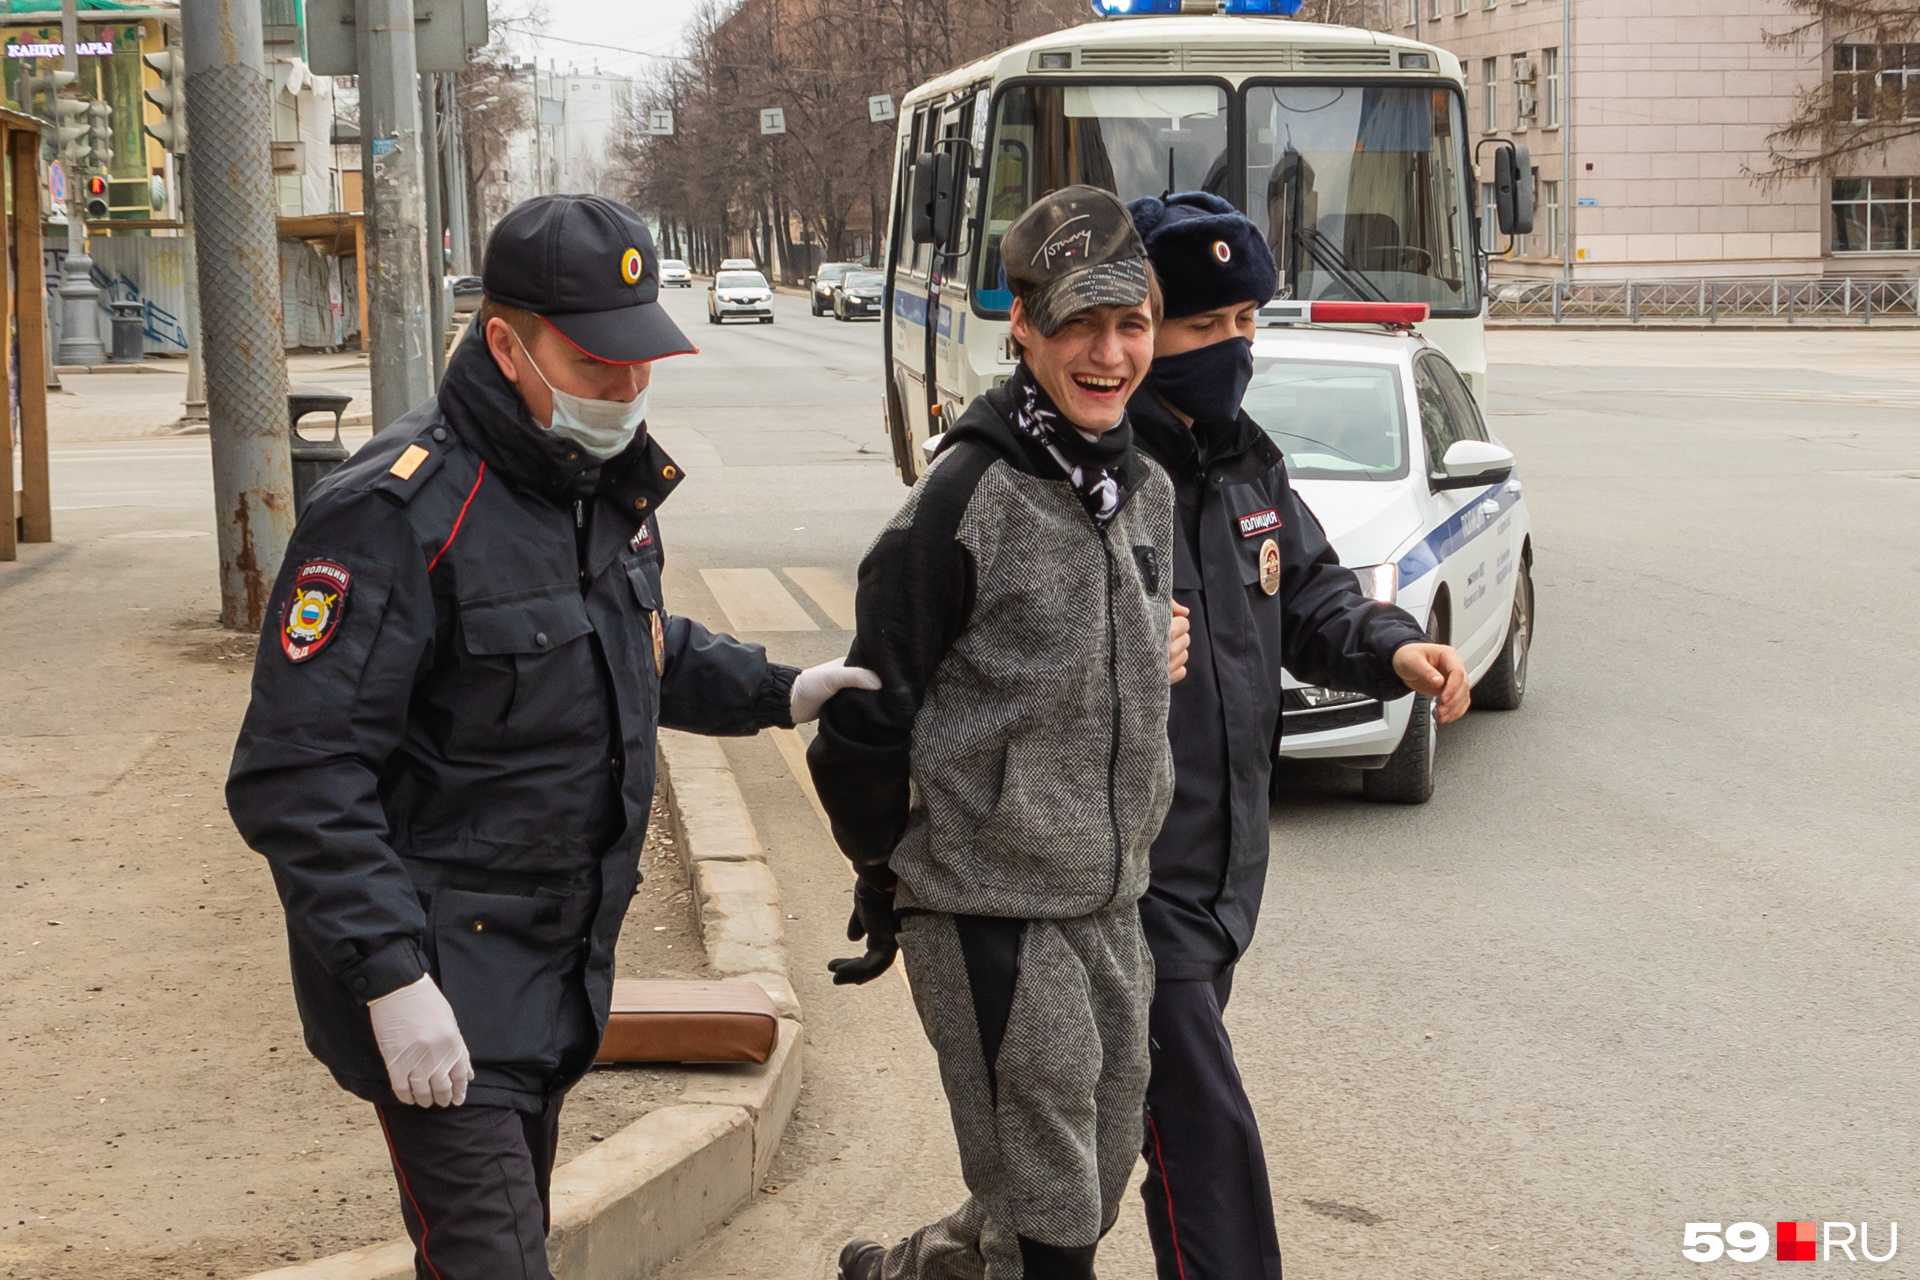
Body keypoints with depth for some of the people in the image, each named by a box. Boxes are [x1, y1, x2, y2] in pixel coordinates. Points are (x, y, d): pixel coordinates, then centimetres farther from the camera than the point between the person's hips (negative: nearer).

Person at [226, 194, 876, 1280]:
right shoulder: (401, 515, -22)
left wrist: (776, 691, 14)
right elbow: (299, 776, -24)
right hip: (441, 974, -8)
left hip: (565, 963, 9)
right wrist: (392, 977, -27)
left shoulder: (607, 484, 6)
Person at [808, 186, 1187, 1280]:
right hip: (991, 913, -7)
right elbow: (872, 711, -10)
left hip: (1113, 903, 7)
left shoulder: (1148, 491, 7)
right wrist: (888, 881, -2)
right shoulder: (969, 497, -16)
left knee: (1098, 1185, 18)